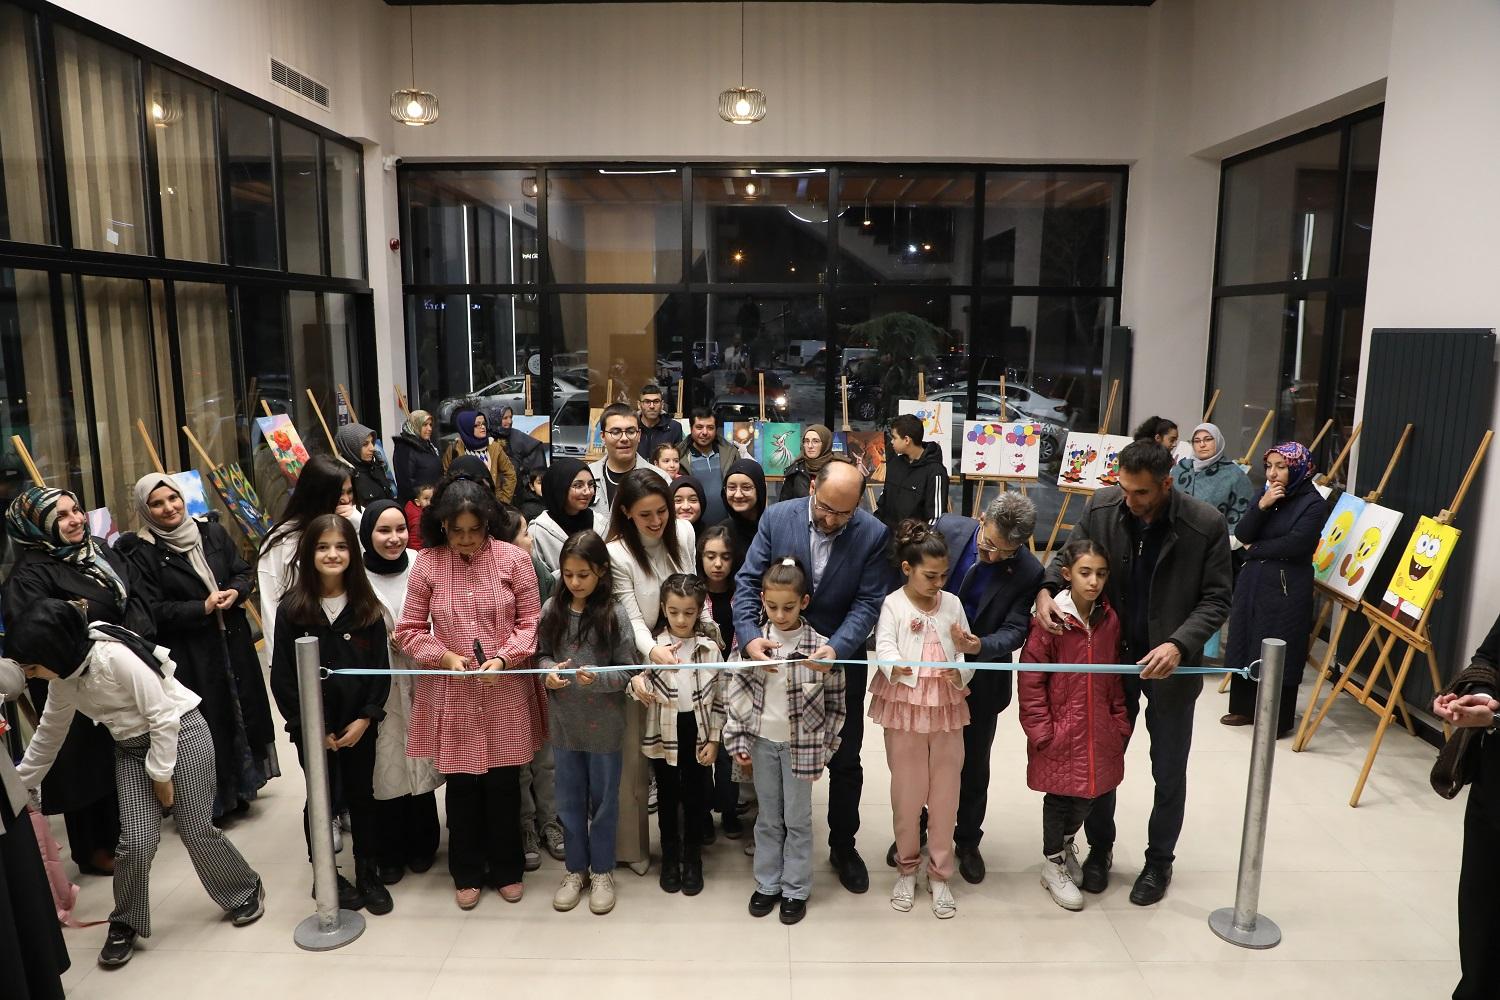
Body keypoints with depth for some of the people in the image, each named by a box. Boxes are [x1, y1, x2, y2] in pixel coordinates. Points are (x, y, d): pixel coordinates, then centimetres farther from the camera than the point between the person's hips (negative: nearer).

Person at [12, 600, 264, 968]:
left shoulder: (116, 656, -28)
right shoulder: (63, 677, -4)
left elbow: (163, 717, -22)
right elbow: (48, 735, 14)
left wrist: (161, 775, -14)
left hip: (180, 732, -6)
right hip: (131, 748, 6)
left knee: (196, 832, 0)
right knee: (136, 841, -4)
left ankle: (247, 890, 23)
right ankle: (125, 924, 18)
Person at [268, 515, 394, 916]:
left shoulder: (367, 607, -2)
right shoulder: (292, 609, -7)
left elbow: (381, 667, -1)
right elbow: (282, 675, -6)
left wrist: (366, 718, -9)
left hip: (360, 724, 1)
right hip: (312, 728, -1)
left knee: (361, 796, 11)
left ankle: (368, 874, 27)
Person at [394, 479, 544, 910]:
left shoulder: (513, 559, -5)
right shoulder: (427, 563, -4)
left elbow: (530, 622, -1)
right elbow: (409, 631, 1)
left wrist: (504, 658, -16)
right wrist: (446, 657, -14)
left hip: (506, 693, 0)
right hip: (451, 694, 0)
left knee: (504, 782, 11)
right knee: (461, 785, 12)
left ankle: (507, 869, 32)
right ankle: (467, 873, 32)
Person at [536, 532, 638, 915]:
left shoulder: (614, 615, -14)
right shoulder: (552, 609, -4)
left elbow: (627, 671, -10)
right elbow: (541, 653, 7)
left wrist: (598, 678, -28)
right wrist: (549, 671, -14)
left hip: (604, 724, -3)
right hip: (564, 722, 3)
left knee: (603, 799, 13)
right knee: (570, 799, 17)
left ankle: (602, 871, 31)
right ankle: (575, 868, 35)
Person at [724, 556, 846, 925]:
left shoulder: (821, 647, -13)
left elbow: (835, 704, -5)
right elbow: (736, 695, -1)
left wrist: (824, 750, -3)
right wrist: (738, 743, -2)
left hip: (801, 744, -2)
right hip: (762, 742, 2)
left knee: (798, 819, 10)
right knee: (768, 818, 16)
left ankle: (796, 890, 26)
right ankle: (767, 885, 31)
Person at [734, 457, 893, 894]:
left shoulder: (874, 535, -14)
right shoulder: (776, 518, -12)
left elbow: (868, 603, -14)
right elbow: (748, 581, -10)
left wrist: (836, 648, -30)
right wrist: (749, 635, -26)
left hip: (841, 662, 0)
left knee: (845, 763, 13)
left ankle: (843, 846, 34)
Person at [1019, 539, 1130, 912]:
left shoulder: (1109, 619, 1)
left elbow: (1115, 675, 11)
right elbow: (1030, 679, -13)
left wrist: (1120, 722, 8)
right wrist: (1041, 730, -13)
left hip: (1098, 730, 5)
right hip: (1061, 731, -5)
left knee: (1090, 792, 16)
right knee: (1060, 795, 8)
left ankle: (1065, 843, 44)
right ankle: (1053, 864, 30)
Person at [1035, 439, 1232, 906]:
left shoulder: (1205, 524, -18)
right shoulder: (1101, 507, -12)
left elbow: (1216, 599, -12)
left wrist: (1179, 645, -27)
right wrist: (1047, 589, -19)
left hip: (1169, 663, -2)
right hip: (1111, 656, 2)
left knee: (1169, 772, 14)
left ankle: (1159, 860, 36)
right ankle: (1100, 848, 36)